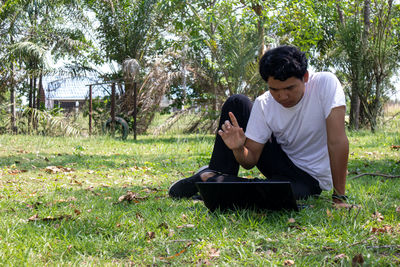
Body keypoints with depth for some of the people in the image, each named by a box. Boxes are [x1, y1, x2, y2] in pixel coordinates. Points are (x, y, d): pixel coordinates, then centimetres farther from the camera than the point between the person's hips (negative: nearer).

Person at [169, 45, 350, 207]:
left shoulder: (325, 83, -23)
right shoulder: (264, 104, -11)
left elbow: (337, 141, -28)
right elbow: (250, 160, -10)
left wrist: (339, 198, -32)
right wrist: (238, 149, -34)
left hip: (310, 179, -4)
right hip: (283, 161, 4)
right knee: (236, 104, -8)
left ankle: (210, 181, -9)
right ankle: (216, 174, -4)